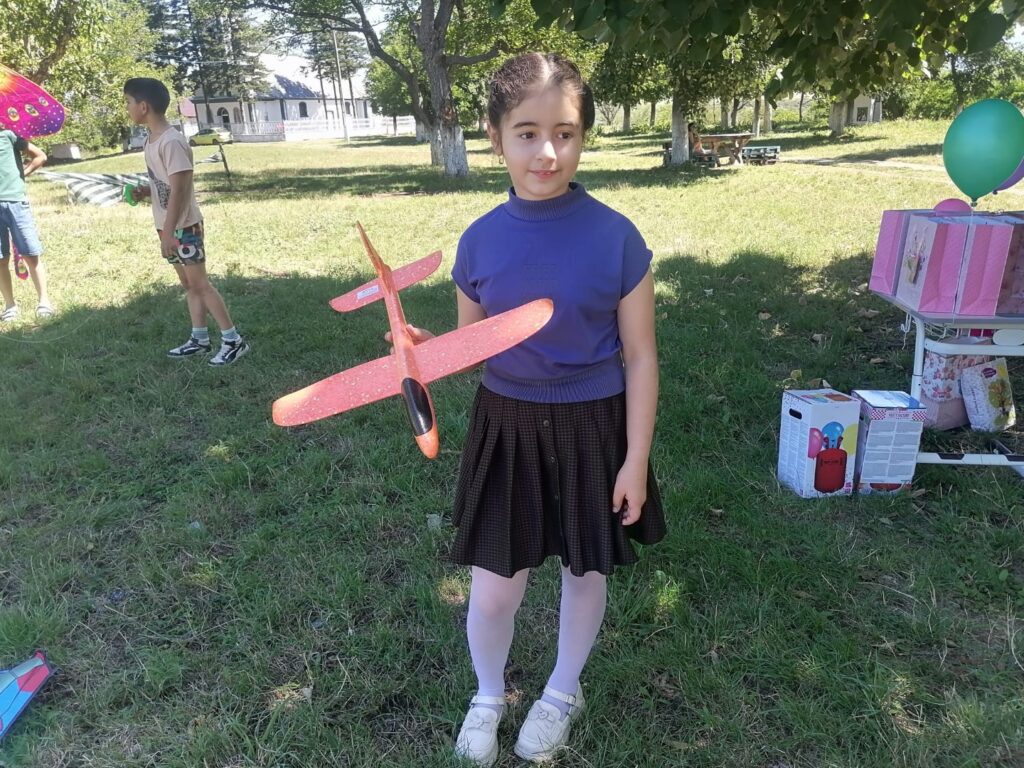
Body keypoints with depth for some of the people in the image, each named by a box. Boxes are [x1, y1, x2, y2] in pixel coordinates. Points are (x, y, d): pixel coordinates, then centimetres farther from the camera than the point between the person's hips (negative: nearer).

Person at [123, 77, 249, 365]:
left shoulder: (172, 142, -20)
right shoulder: (151, 141, 10)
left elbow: (178, 189, -23)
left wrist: (169, 232, -23)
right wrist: (145, 191, 1)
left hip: (184, 227, -9)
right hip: (169, 226, 9)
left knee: (200, 283, -6)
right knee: (188, 283, 13)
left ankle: (233, 340, 0)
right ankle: (199, 338, 22)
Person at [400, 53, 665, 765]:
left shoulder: (617, 238, -14)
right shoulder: (479, 240, -7)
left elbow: (640, 358, -7)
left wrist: (636, 460, -7)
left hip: (593, 428, -1)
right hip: (507, 427, 2)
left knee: (586, 571, 17)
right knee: (493, 589, 9)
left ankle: (563, 692, 47)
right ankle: (488, 694, 42)